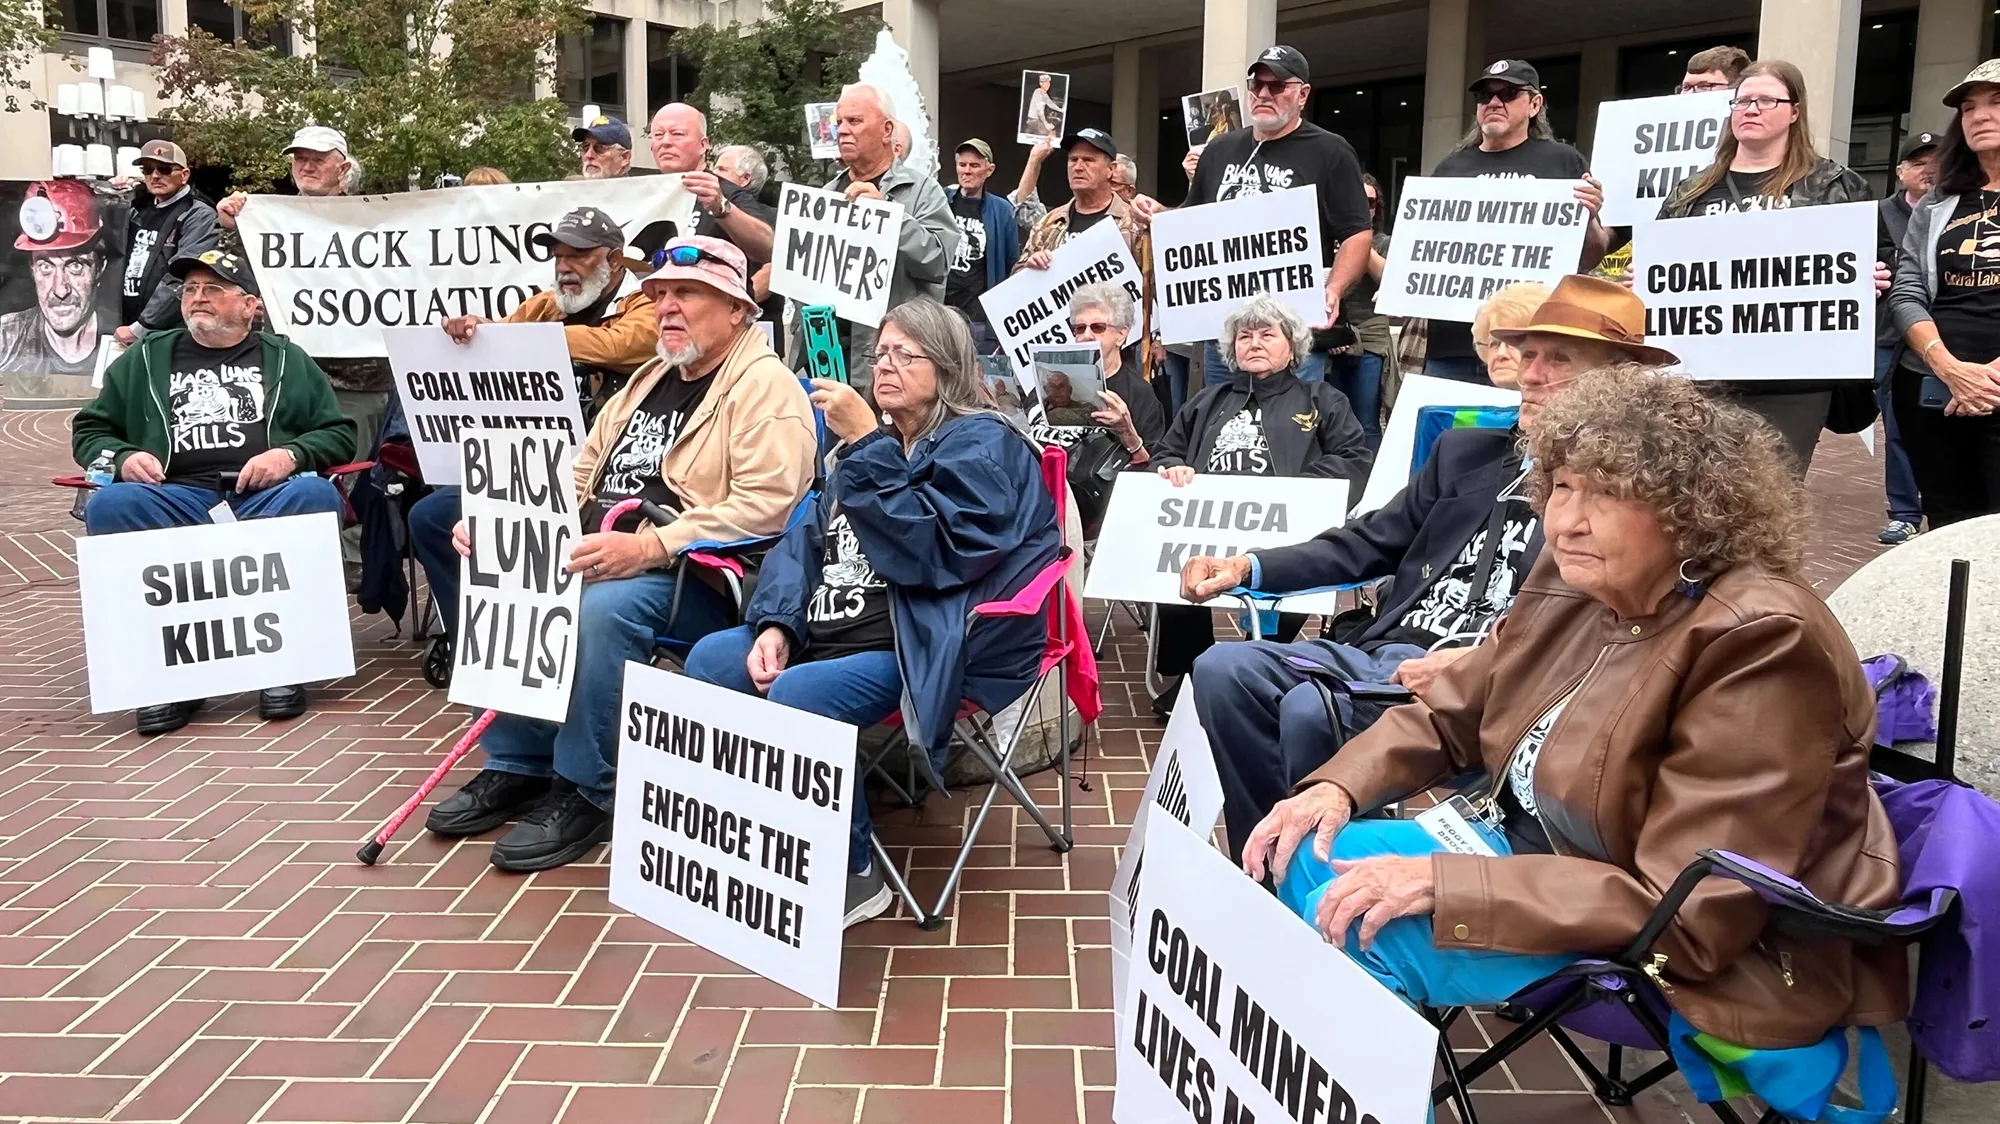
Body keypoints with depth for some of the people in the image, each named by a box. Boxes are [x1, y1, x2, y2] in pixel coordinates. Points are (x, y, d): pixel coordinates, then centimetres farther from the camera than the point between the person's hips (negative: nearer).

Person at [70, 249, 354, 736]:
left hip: (268, 496, -1)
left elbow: (339, 432, 16)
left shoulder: (286, 359, 22)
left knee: (316, 496, -34)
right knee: (109, 505, -30)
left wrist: (292, 454, -6)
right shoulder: (145, 358, 25)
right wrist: (122, 456, 1)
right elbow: (88, 431, 25)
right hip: (175, 498, 1)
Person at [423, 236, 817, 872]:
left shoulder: (765, 387, -7)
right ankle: (516, 766, 5)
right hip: (597, 557, 9)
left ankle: (585, 791, -18)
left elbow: (765, 504, -20)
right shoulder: (650, 380, 22)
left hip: (696, 580, -9)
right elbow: (581, 475, 26)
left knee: (604, 607, -35)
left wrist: (648, 546, -28)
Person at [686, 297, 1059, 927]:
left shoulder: (982, 446, -5)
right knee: (710, 661, -5)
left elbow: (929, 549, -21)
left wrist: (867, 446, -20)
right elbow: (807, 540, 16)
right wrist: (778, 623, -2)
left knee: (796, 696, -30)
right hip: (829, 631, 9)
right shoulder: (874, 444, 20)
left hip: (921, 648, -9)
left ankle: (852, 875, -12)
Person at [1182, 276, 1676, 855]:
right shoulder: (1466, 453, 20)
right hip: (1381, 650, 7)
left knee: (1311, 709, -29)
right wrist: (1247, 567, 5)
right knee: (1224, 669, -12)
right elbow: (1365, 544, 18)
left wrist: (1480, 663, -23)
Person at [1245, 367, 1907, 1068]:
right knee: (1306, 857, 0)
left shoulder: (1760, 643, -26)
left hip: (1718, 961, -8)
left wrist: (1442, 882, -31)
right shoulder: (1578, 581, -2)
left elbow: (1690, 912, -29)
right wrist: (1336, 787, -10)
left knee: (1365, 929, -22)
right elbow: (1448, 717, 10)